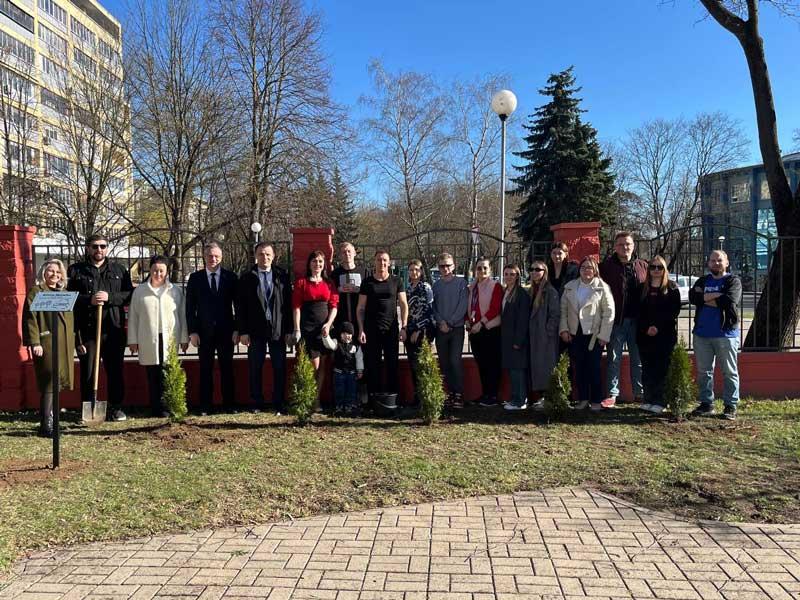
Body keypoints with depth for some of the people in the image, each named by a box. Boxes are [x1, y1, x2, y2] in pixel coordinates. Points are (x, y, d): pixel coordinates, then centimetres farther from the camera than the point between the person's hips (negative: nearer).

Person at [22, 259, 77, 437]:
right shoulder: (35, 292, -1)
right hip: (47, 344, -7)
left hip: (65, 345, 7)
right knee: (50, 384, -10)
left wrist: (78, 341, 21)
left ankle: (49, 421, 20)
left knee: (57, 383, 11)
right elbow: (30, 319, -9)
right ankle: (46, 426, -7)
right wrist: (34, 342, -18)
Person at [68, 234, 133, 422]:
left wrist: (109, 297, -12)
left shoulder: (119, 270, 12)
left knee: (115, 371, 6)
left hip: (114, 329, 1)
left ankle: (116, 408, 16)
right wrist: (89, 300, -15)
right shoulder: (76, 270, 8)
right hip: (87, 329, -1)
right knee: (87, 371, 4)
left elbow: (130, 295, 5)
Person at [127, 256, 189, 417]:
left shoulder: (176, 291, 9)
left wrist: (184, 338, 6)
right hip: (148, 341, 1)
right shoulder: (140, 291, 9)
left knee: (166, 375, -6)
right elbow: (133, 316, 9)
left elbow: (182, 315, 10)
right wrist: (133, 340, 4)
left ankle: (164, 408, -1)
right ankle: (155, 408, 10)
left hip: (170, 339, -1)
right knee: (152, 376, 4)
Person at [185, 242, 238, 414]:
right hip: (204, 331, 0)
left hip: (226, 331, 0)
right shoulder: (195, 278, 4)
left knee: (227, 369, 6)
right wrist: (192, 331, -4)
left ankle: (229, 404, 14)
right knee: (205, 369, 5)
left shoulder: (231, 277, 3)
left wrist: (237, 329, -4)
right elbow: (190, 307, 3)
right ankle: (205, 405, 13)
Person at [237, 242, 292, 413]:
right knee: (255, 370, 6)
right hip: (255, 331, 0)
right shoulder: (246, 277, 4)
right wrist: (243, 331, -5)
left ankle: (278, 405, 12)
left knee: (280, 370, 3)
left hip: (278, 330, 0)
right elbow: (240, 307, 1)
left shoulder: (282, 276, 5)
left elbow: (288, 304, 4)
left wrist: (289, 330, -1)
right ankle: (257, 404, 16)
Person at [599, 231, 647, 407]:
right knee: (614, 358, 3)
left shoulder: (643, 266, 8)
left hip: (637, 320, 2)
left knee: (638, 358, 10)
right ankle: (612, 393, 8)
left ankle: (639, 392, 20)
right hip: (616, 320, -2)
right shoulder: (606, 266, 0)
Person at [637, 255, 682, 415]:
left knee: (662, 368, -4)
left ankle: (659, 402, 0)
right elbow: (637, 311, 6)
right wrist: (646, 328, -9)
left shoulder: (672, 288, 4)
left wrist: (658, 327, -13)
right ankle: (648, 400, 11)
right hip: (645, 335, 3)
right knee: (647, 368, 4)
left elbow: (674, 311, -4)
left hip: (666, 335, -3)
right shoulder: (642, 288, 11)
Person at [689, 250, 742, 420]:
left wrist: (705, 297, -7)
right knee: (703, 371, 9)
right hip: (701, 334, 4)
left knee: (729, 372, 2)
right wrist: (716, 296, -14)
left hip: (726, 334, -4)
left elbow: (729, 302, -18)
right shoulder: (702, 281, 14)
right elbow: (692, 297, -5)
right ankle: (706, 403, 18)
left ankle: (730, 406, 10)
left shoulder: (733, 281, 0)